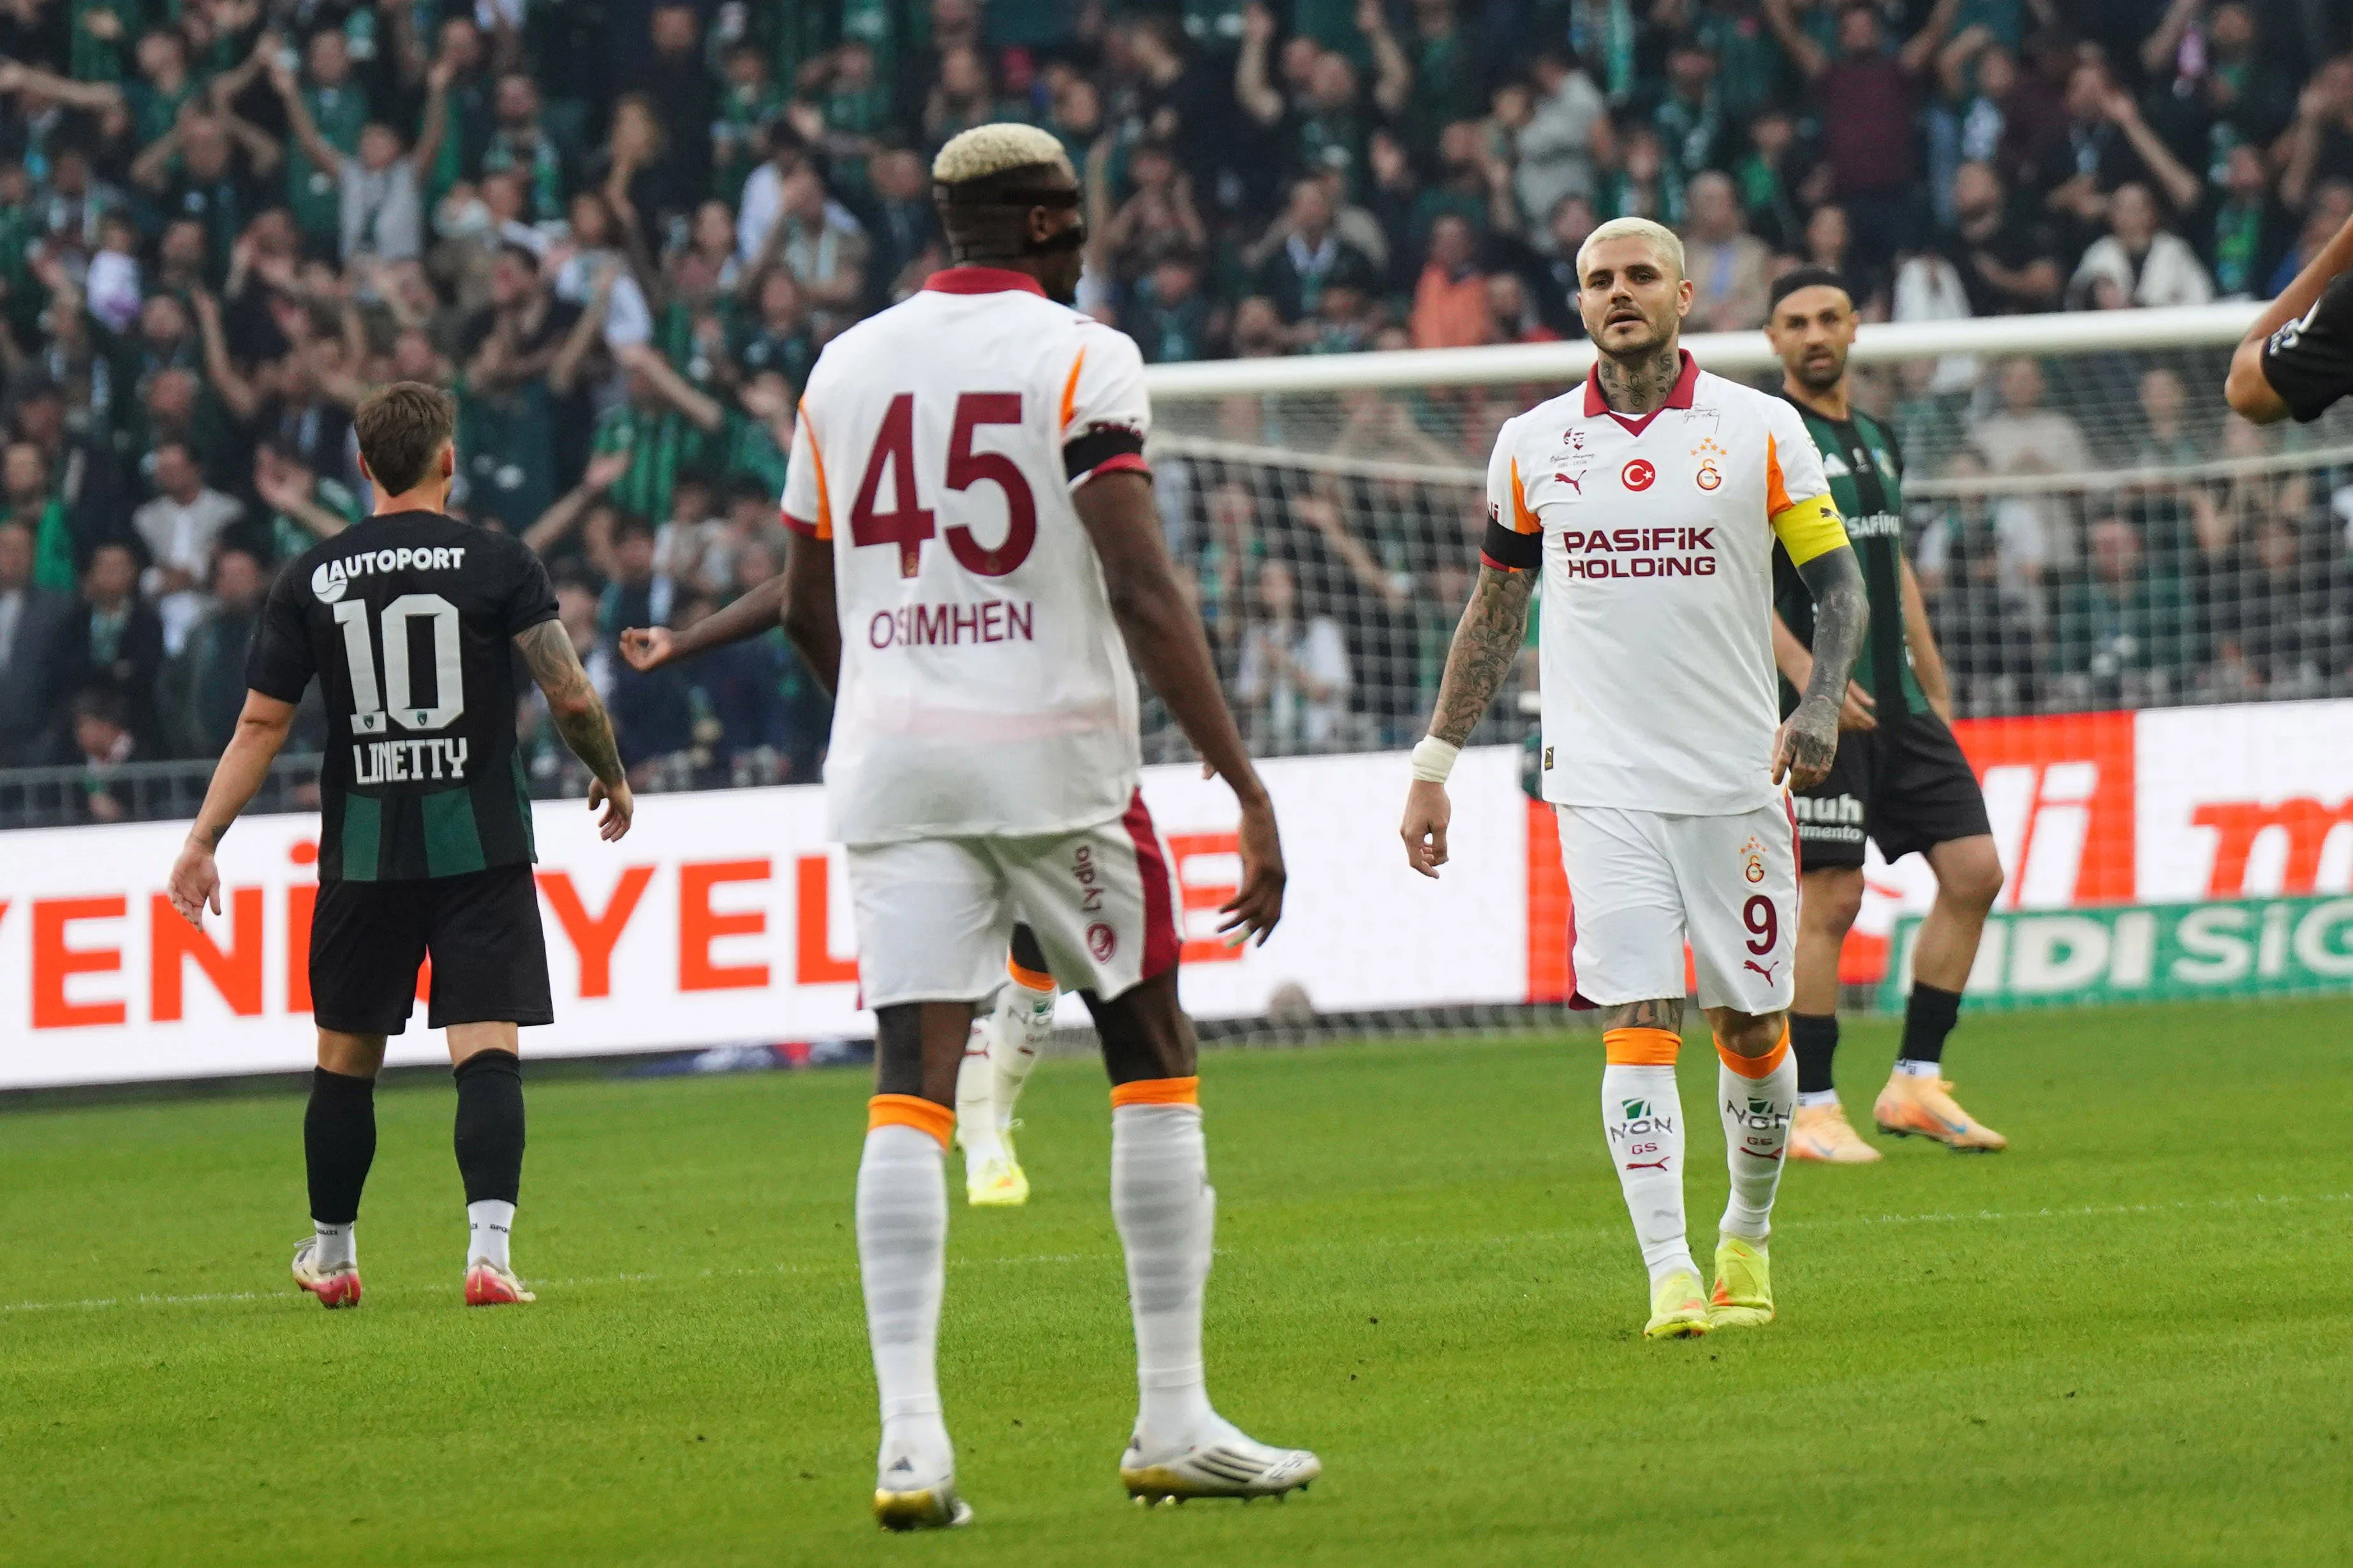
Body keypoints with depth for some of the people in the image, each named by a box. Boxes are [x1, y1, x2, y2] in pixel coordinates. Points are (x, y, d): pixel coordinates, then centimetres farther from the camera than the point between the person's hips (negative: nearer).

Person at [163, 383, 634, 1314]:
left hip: (363, 852, 2)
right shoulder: (498, 565, -4)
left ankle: (329, 1256, 26)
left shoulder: (310, 580, 2)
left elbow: (261, 723, 1)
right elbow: (570, 694, -8)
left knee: (345, 1060, 14)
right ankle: (488, 1250, -18)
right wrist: (611, 778, 10)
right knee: (487, 1052, -5)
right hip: (480, 844, -2)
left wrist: (203, 840, 5)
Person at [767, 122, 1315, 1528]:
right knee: (1154, 1056, 10)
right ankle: (1175, 1422, 10)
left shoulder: (846, 367, 10)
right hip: (1053, 752, -4)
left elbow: (805, 606, 16)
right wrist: (1248, 789, -17)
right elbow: (1141, 590, -16)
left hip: (893, 767, 4)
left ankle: (911, 1437, -14)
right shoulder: (1079, 359, -6)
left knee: (912, 1086, -2)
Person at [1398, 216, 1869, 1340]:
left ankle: (1748, 1239, 27)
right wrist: (1432, 764, 14)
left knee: (1751, 1026, 5)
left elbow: (1838, 581, 4)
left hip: (1736, 776, 0)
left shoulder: (1761, 431, 2)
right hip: (1603, 782, 0)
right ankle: (1668, 1276, -14)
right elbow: (1495, 612, 16)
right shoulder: (1533, 447, 7)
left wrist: (1819, 707, -14)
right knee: (1636, 1024, -11)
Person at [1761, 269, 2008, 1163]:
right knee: (1831, 898, -9)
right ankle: (1811, 1113, -1)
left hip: (1897, 699, 8)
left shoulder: (1877, 440, 18)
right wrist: (1805, 672, -23)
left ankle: (1916, 1083, 9)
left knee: (1974, 871, 1)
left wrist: (1937, 696, 21)